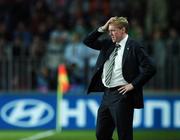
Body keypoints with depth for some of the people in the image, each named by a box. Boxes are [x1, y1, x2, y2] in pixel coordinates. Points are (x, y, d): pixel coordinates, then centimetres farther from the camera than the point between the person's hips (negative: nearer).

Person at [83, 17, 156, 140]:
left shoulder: (133, 46, -9)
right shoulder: (108, 44, 12)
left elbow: (150, 68, -15)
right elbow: (88, 41, 17)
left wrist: (133, 84, -14)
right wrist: (102, 29, 4)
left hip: (121, 94, -8)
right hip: (107, 93, 8)